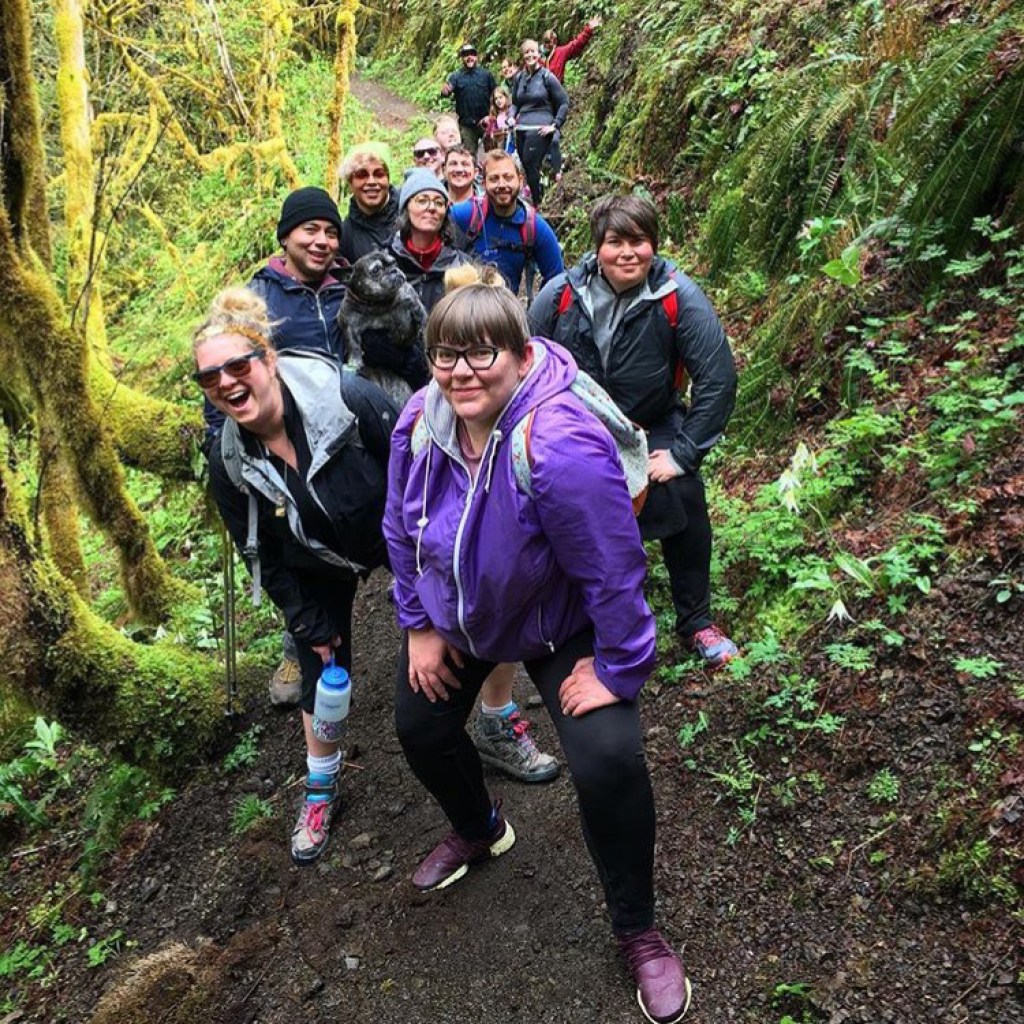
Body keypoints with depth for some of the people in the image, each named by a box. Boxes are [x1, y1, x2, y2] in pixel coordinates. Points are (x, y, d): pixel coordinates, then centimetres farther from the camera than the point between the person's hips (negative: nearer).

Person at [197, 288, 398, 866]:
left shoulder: (349, 399, -34)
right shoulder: (230, 463, -21)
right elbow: (264, 556, -8)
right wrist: (310, 625, -4)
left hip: (399, 534, -2)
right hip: (320, 568, 2)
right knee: (321, 669, 10)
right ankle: (321, 786, 34)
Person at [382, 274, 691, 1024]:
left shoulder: (562, 448, -39)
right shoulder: (419, 423, -19)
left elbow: (614, 568, -29)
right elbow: (403, 530, -2)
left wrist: (617, 667, -20)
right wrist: (419, 625, 2)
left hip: (559, 626, -5)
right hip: (455, 615, 6)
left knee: (608, 760, -18)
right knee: (420, 727, 15)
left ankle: (638, 933, 11)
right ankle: (478, 830, 52)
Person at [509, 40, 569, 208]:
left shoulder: (547, 77, -3)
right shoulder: (519, 78, 11)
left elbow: (564, 102, 1)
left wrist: (555, 125, -5)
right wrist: (512, 117, 5)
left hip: (539, 129, -6)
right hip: (521, 129, 6)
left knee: (531, 167, -13)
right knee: (525, 167, 5)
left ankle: (538, 204, 0)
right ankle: (539, 199, 18)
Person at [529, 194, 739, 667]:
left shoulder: (679, 298, -21)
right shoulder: (560, 295, -16)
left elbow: (717, 379, -18)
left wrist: (683, 453, -20)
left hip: (651, 425, -1)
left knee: (684, 498, -16)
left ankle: (696, 621, 7)